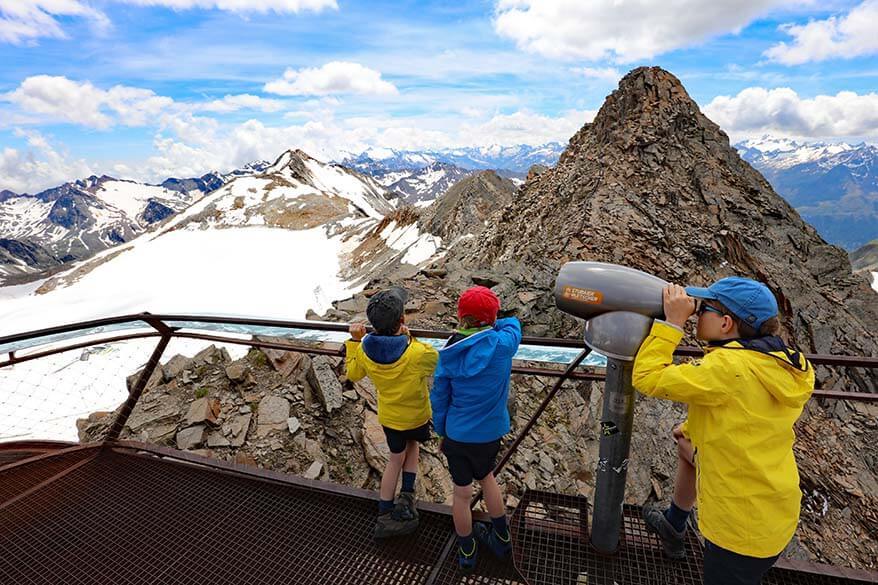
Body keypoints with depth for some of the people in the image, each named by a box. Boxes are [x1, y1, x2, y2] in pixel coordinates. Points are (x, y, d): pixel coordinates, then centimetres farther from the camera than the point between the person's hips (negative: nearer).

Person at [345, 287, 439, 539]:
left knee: (396, 457, 22)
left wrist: (353, 340, 3)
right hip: (416, 414, -2)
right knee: (412, 445, 30)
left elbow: (353, 373, 0)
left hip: (388, 415, 3)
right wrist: (408, 338, -11)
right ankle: (407, 497, 22)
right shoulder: (416, 353, -34)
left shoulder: (364, 350, -22)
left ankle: (384, 516, 24)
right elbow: (438, 359, -11)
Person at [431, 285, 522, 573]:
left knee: (462, 492, 18)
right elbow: (513, 322, 5)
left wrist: (441, 432, 10)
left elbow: (439, 398, -4)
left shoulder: (449, 354, -14)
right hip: (490, 432, 1)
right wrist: (488, 328, 3)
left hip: (457, 433, 0)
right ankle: (501, 539, 46)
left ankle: (467, 552, 40)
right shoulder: (503, 344, -19)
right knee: (487, 477, 28)